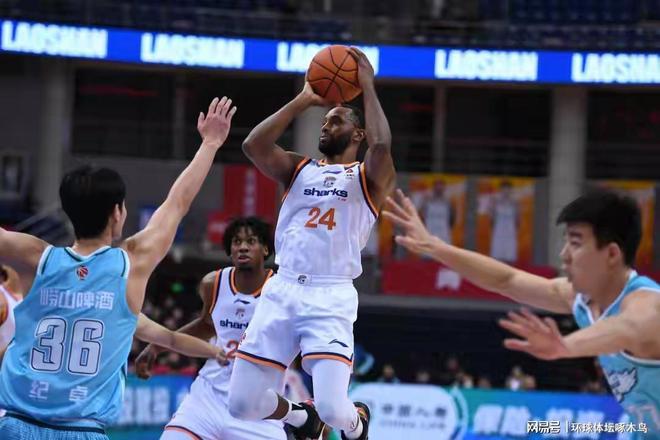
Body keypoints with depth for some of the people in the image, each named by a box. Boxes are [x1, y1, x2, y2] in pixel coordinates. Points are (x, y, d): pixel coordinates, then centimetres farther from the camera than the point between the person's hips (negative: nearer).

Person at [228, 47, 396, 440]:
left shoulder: (370, 177, 7)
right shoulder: (299, 169, 19)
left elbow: (382, 145, -17)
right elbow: (253, 145, 1)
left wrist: (367, 86, -6)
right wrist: (304, 101, 5)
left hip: (331, 296, -4)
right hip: (282, 290, 4)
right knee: (244, 404, 0)